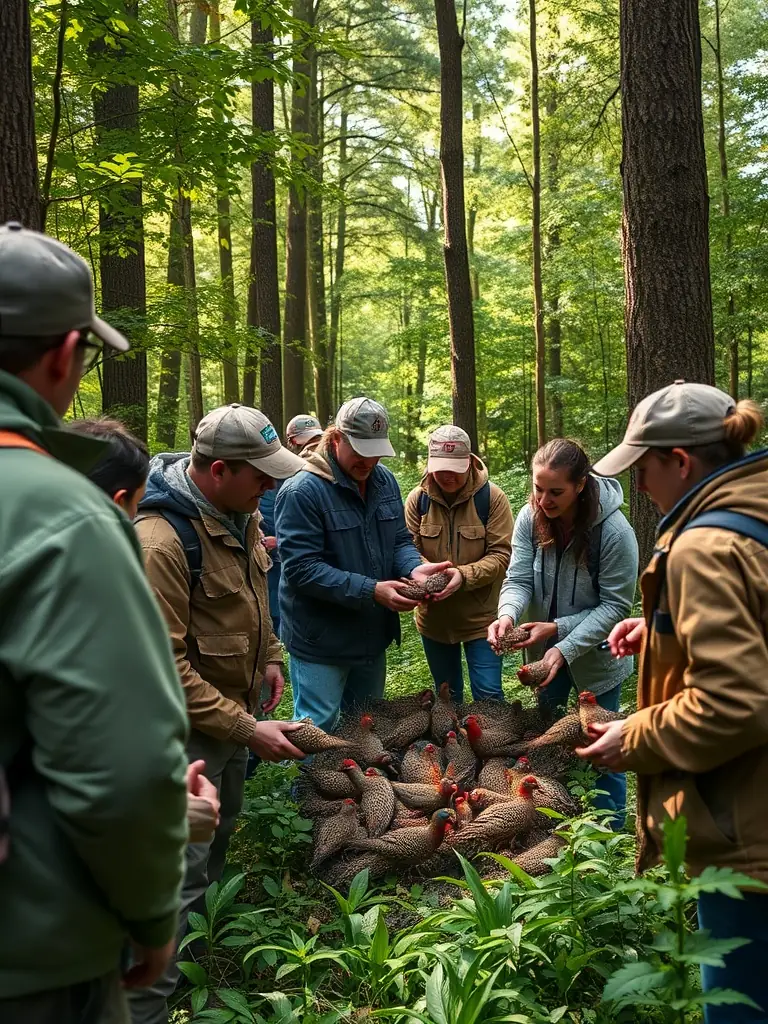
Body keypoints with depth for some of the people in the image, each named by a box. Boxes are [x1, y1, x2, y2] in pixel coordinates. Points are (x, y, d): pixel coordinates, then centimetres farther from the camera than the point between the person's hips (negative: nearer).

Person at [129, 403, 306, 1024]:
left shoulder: (240, 512, -1)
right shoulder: (161, 539, -29)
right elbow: (166, 668, -29)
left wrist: (270, 656, 8)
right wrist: (248, 730, -26)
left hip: (236, 709, 9)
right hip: (188, 724, -9)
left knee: (218, 839, 25)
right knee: (181, 876, -4)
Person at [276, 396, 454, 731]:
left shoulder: (385, 481, 3)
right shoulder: (302, 492, -20)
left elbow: (400, 540, 9)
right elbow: (301, 568, -24)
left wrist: (413, 568, -15)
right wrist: (370, 591, -28)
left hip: (373, 635, 7)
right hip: (320, 641, -7)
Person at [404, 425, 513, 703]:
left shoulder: (492, 497, -12)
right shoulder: (418, 498, -5)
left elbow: (501, 555, -15)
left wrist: (463, 576, -30)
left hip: (481, 618, -3)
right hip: (434, 618, 3)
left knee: (489, 696, 1)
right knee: (447, 696, 20)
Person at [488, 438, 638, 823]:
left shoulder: (614, 531, -27)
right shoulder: (530, 517, -15)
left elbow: (615, 605, -22)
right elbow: (519, 579, -14)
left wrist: (565, 646, -31)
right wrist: (508, 615, -36)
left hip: (594, 653, -4)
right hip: (545, 648, 5)